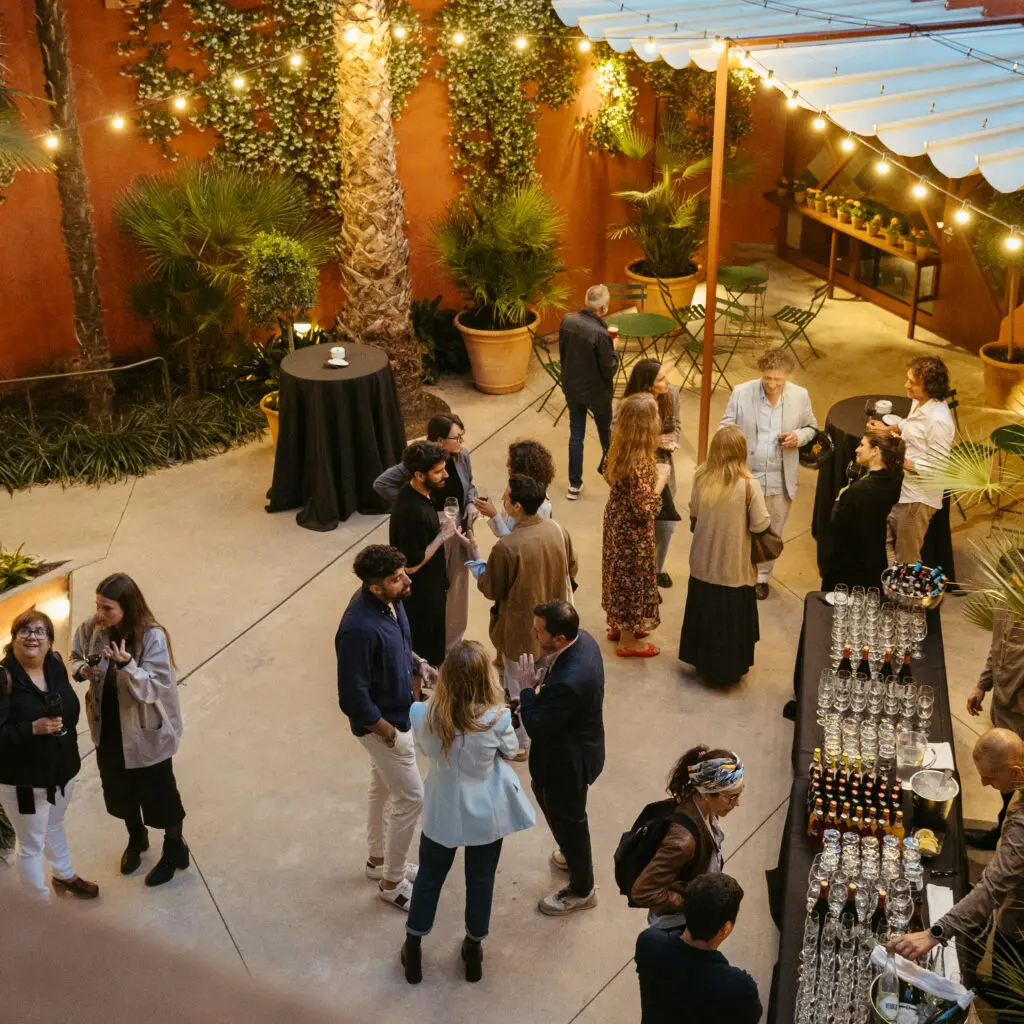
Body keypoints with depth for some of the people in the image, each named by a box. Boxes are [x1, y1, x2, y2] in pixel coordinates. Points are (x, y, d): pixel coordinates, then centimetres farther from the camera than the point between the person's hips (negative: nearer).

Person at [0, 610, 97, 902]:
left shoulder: (55, 665, -4)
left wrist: (72, 754, 12)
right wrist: (32, 729, -34)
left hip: (61, 770, 7)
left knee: (55, 825, 31)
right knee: (31, 846, 10)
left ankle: (64, 876, 54)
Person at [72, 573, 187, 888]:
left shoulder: (152, 637, -27)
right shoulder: (93, 628, -13)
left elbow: (151, 690, -26)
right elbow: (76, 657, 5)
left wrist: (126, 664, -43)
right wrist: (82, 670, -19)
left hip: (146, 732, -5)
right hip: (108, 728, 5)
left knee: (158, 792, 13)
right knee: (119, 789, 24)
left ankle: (175, 850, 38)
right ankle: (136, 838, 52)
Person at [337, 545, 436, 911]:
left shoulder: (390, 601, -8)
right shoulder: (359, 629, -36)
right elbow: (353, 698, -29)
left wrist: (418, 663, -2)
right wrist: (389, 733, -19)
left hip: (397, 712, 9)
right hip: (381, 723, -9)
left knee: (382, 788, 25)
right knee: (410, 799, 3)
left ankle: (378, 860, 46)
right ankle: (391, 882, 23)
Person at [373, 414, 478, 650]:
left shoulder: (463, 456, -6)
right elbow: (381, 483, -21)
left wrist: (471, 503, -7)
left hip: (458, 533, 6)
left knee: (455, 589, 19)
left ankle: (452, 642, 39)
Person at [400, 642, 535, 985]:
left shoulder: (426, 715, -23)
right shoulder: (497, 718, -27)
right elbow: (511, 753, -6)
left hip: (442, 814, 1)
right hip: (486, 815, -1)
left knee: (428, 877, 24)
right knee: (480, 881, 22)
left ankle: (413, 951, 39)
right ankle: (473, 951, 41)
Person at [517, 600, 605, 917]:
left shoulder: (569, 682, -42)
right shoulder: (582, 639, -14)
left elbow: (537, 728, -30)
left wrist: (528, 687, -22)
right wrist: (541, 680, -12)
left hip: (568, 759, -9)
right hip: (574, 745, 9)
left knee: (568, 820, 15)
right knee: (545, 795, 32)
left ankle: (582, 890, 40)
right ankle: (572, 854, 58)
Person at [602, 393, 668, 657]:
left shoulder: (618, 448, -9)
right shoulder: (641, 462, -33)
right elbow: (644, 510, -29)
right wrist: (660, 481, -17)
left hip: (615, 517, 8)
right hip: (634, 530, -8)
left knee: (619, 573, 25)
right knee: (634, 577, 10)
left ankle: (617, 625, 44)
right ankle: (628, 640, 27)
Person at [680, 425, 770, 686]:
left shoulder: (701, 478, -10)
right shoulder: (749, 485, -21)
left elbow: (693, 515, 3)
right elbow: (760, 525, -15)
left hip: (703, 563, 3)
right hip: (734, 567, -3)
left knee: (704, 612, 20)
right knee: (731, 616, 13)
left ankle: (702, 660, 35)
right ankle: (728, 669, 25)